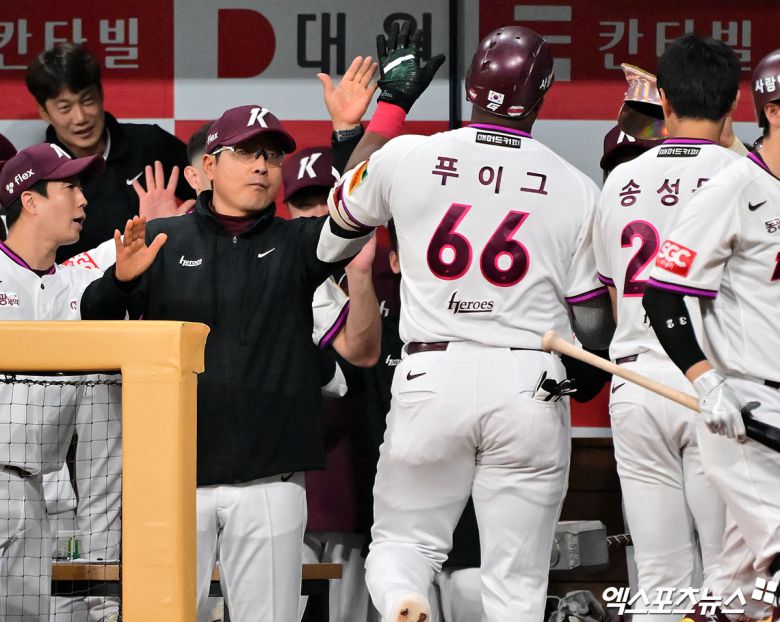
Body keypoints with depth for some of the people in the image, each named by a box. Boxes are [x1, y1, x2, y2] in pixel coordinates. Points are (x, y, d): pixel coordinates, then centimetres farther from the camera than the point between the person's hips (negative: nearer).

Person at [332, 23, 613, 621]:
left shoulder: (406, 157, 0)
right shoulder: (575, 188, -1)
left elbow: (343, 207, 23)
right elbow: (592, 322, 2)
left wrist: (391, 102, 31)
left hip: (431, 374, 0)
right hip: (531, 386, 0)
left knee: (403, 543, 14)